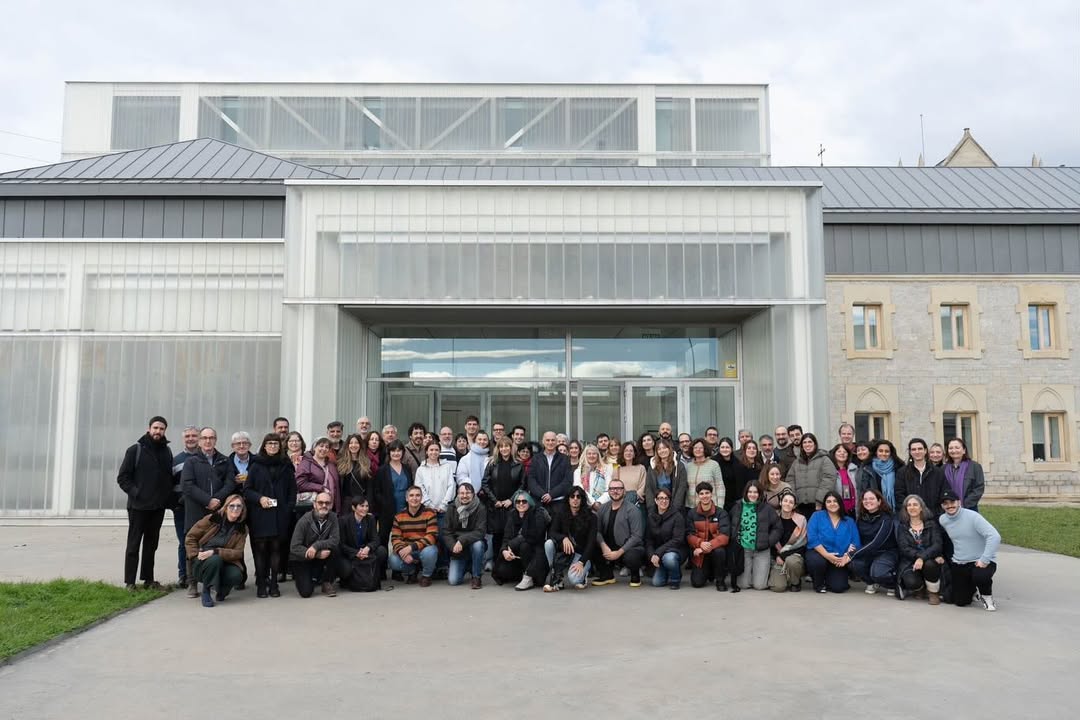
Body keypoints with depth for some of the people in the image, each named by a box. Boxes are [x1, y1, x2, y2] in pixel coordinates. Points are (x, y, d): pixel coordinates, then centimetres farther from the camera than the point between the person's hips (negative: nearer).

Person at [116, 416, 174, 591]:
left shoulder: (167, 452, 9)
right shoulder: (135, 450, -4)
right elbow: (122, 477, -5)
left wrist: (169, 497, 2)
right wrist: (135, 492, -16)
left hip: (158, 506, 4)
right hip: (138, 505, -4)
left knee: (151, 543, 10)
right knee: (134, 543, 2)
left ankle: (148, 579, 18)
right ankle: (129, 581, 7)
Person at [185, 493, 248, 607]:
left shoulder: (242, 529, 1)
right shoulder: (212, 519, -5)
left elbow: (237, 553, -8)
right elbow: (190, 537, 2)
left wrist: (215, 552, -21)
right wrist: (196, 555, -10)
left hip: (223, 564, 2)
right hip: (202, 564, -2)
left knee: (236, 575, -31)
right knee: (215, 559, -37)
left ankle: (220, 591, 5)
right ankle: (206, 592, -12)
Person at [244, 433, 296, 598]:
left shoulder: (286, 466, 9)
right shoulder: (256, 465, 5)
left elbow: (292, 490, 9)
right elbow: (247, 490, 4)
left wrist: (289, 508, -2)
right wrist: (259, 498, -13)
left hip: (280, 515, 1)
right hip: (259, 515, -1)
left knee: (276, 548, 3)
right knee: (260, 548, -1)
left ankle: (273, 584, 10)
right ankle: (261, 584, 6)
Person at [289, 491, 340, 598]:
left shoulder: (332, 518, -9)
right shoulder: (304, 520, -18)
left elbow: (335, 540, -18)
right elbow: (294, 547, -19)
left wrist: (316, 546, -33)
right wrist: (318, 554, -27)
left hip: (321, 556, 3)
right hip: (301, 559, -3)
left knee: (335, 549, -27)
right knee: (306, 592, -19)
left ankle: (327, 583, -7)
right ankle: (299, 577, 18)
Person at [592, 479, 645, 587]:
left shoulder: (632, 510, -9)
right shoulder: (603, 508, 6)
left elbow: (636, 536, -15)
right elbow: (597, 530, 0)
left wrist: (619, 552, -19)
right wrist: (603, 546, -19)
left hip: (630, 548, -4)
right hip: (609, 548, 4)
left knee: (631, 557, -37)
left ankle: (635, 574, 2)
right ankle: (606, 575, 5)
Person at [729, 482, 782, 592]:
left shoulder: (766, 508, 0)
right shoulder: (737, 507, 4)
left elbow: (778, 527, 4)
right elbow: (731, 527, 13)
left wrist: (769, 541, -5)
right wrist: (734, 541, 1)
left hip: (762, 551, -1)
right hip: (743, 550, 1)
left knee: (759, 585, -4)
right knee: (743, 584, -2)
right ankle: (745, 573, 32)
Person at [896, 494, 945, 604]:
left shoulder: (931, 524, 4)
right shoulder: (902, 526, 7)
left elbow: (937, 545, -10)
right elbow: (904, 549, -6)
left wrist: (922, 558, -27)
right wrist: (919, 555, -23)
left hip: (929, 561, 0)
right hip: (909, 563, 0)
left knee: (930, 564, -35)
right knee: (912, 582, -32)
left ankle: (933, 592, -6)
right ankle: (917, 588, 8)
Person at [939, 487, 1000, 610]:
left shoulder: (972, 516, -18)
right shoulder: (942, 520, 0)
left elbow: (995, 536, -26)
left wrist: (984, 559, -30)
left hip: (980, 561, -5)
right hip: (958, 564, 5)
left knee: (980, 576, -38)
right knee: (960, 602, 0)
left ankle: (987, 596, -2)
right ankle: (974, 591, 36)